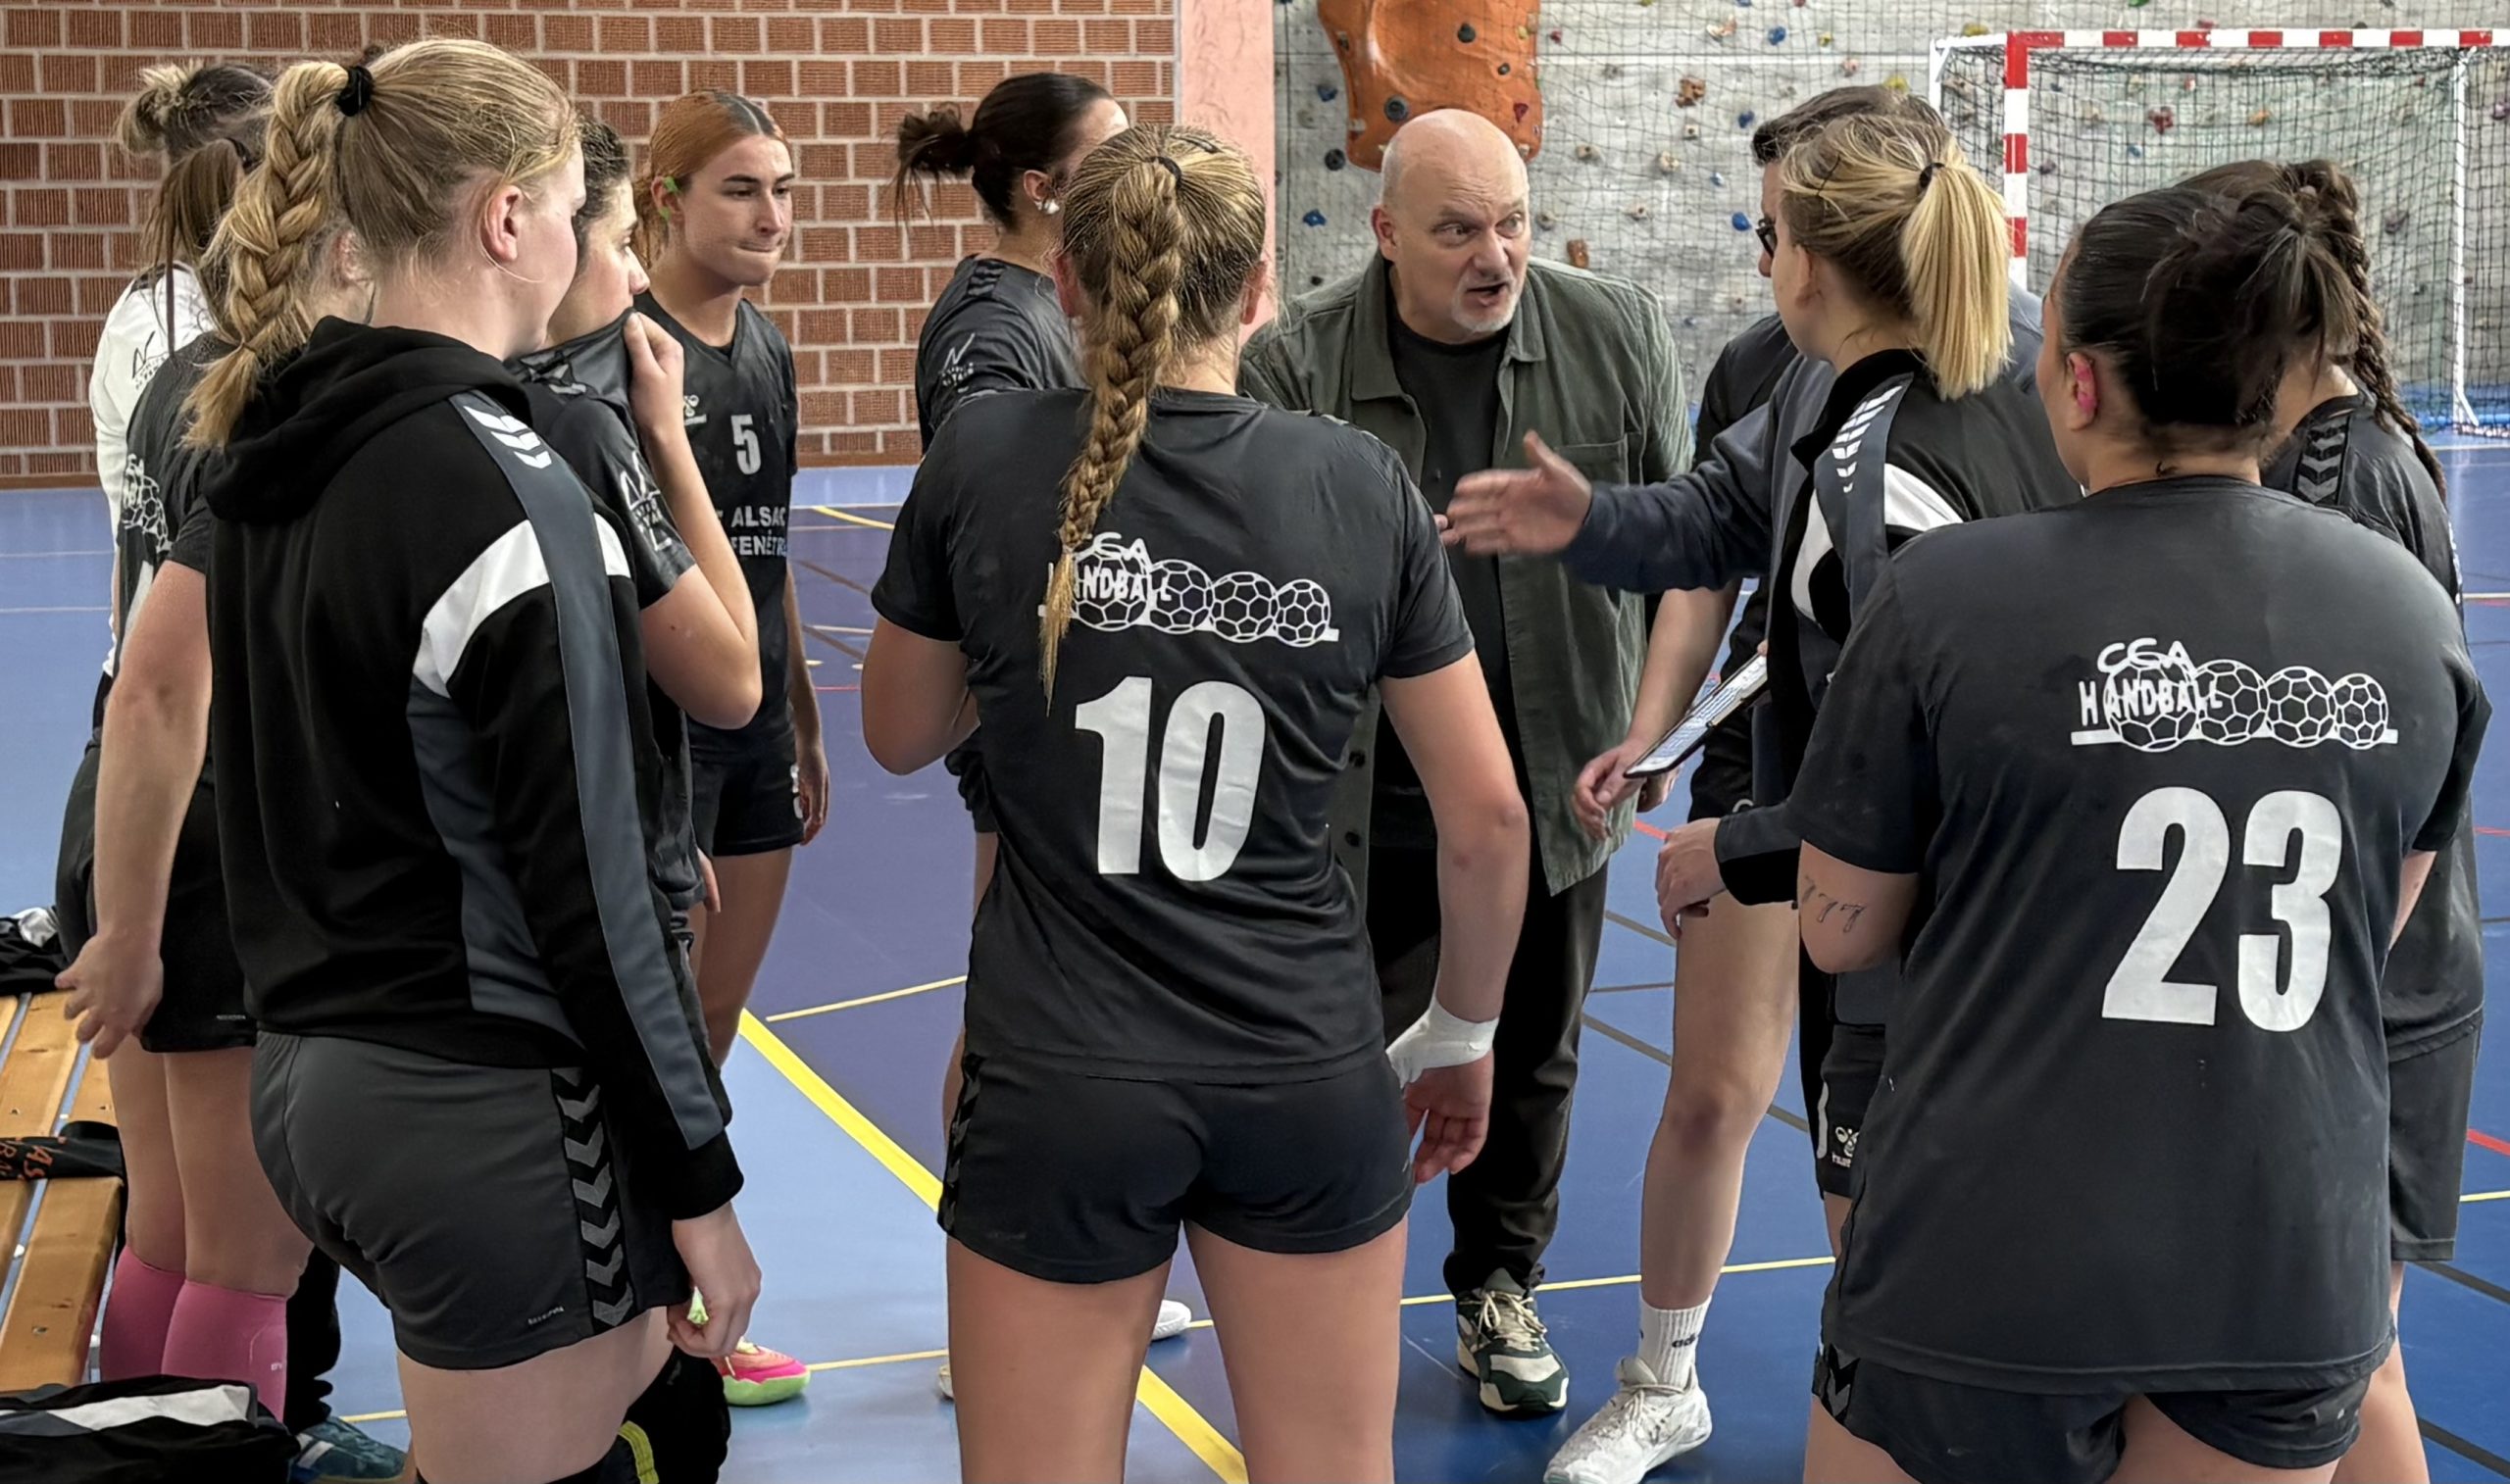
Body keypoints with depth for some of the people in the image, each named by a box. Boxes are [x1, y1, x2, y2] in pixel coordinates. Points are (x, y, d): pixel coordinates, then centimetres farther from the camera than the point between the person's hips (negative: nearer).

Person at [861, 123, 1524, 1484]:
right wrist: (1463, 1034, 16)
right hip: (1310, 1070, 2)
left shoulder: (984, 457, -6)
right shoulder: (1358, 486, -2)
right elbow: (1487, 816, 1)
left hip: (1061, 1084, -1)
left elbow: (899, 737, 9)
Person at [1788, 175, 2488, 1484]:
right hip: (2298, 1279, 4)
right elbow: (2370, 930, 12)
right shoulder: (2413, 611, -2)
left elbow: (1840, 931, -3)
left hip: (1985, 1265, -3)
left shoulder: (1948, 598, -14)